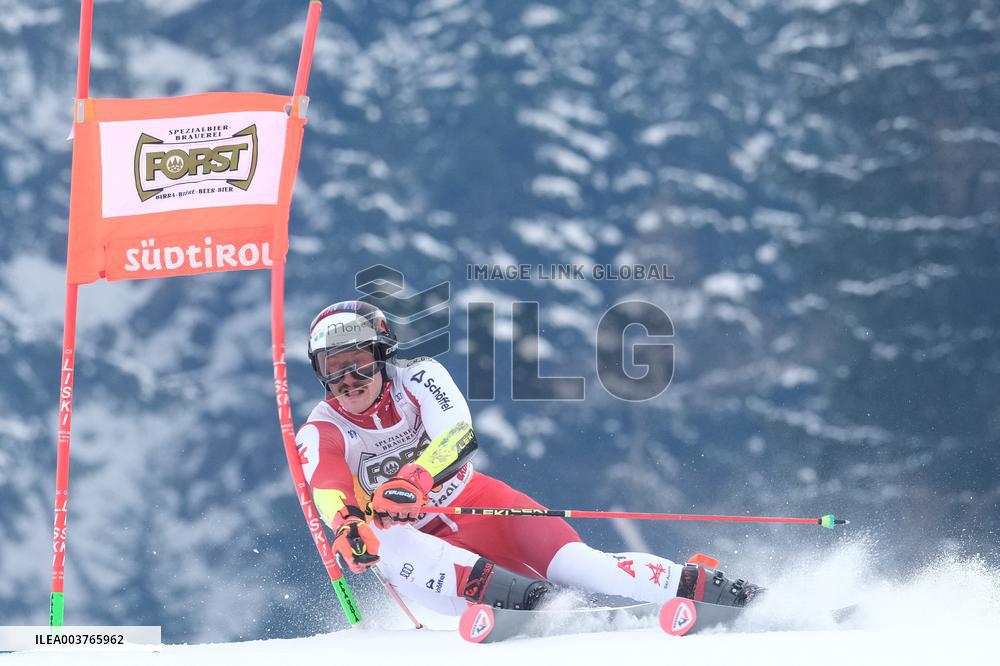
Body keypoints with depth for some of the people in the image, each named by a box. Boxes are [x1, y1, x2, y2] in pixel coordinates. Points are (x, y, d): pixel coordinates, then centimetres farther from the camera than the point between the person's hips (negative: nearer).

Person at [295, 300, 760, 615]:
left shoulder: (417, 378, -8)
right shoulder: (320, 434, -7)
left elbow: (458, 434, -27)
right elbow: (327, 489, -29)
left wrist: (414, 480, -49)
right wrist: (348, 524, -55)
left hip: (477, 505, 0)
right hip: (421, 542, 0)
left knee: (575, 565, -23)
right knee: (387, 547, -37)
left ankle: (705, 588, -19)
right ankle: (528, 599, -50)